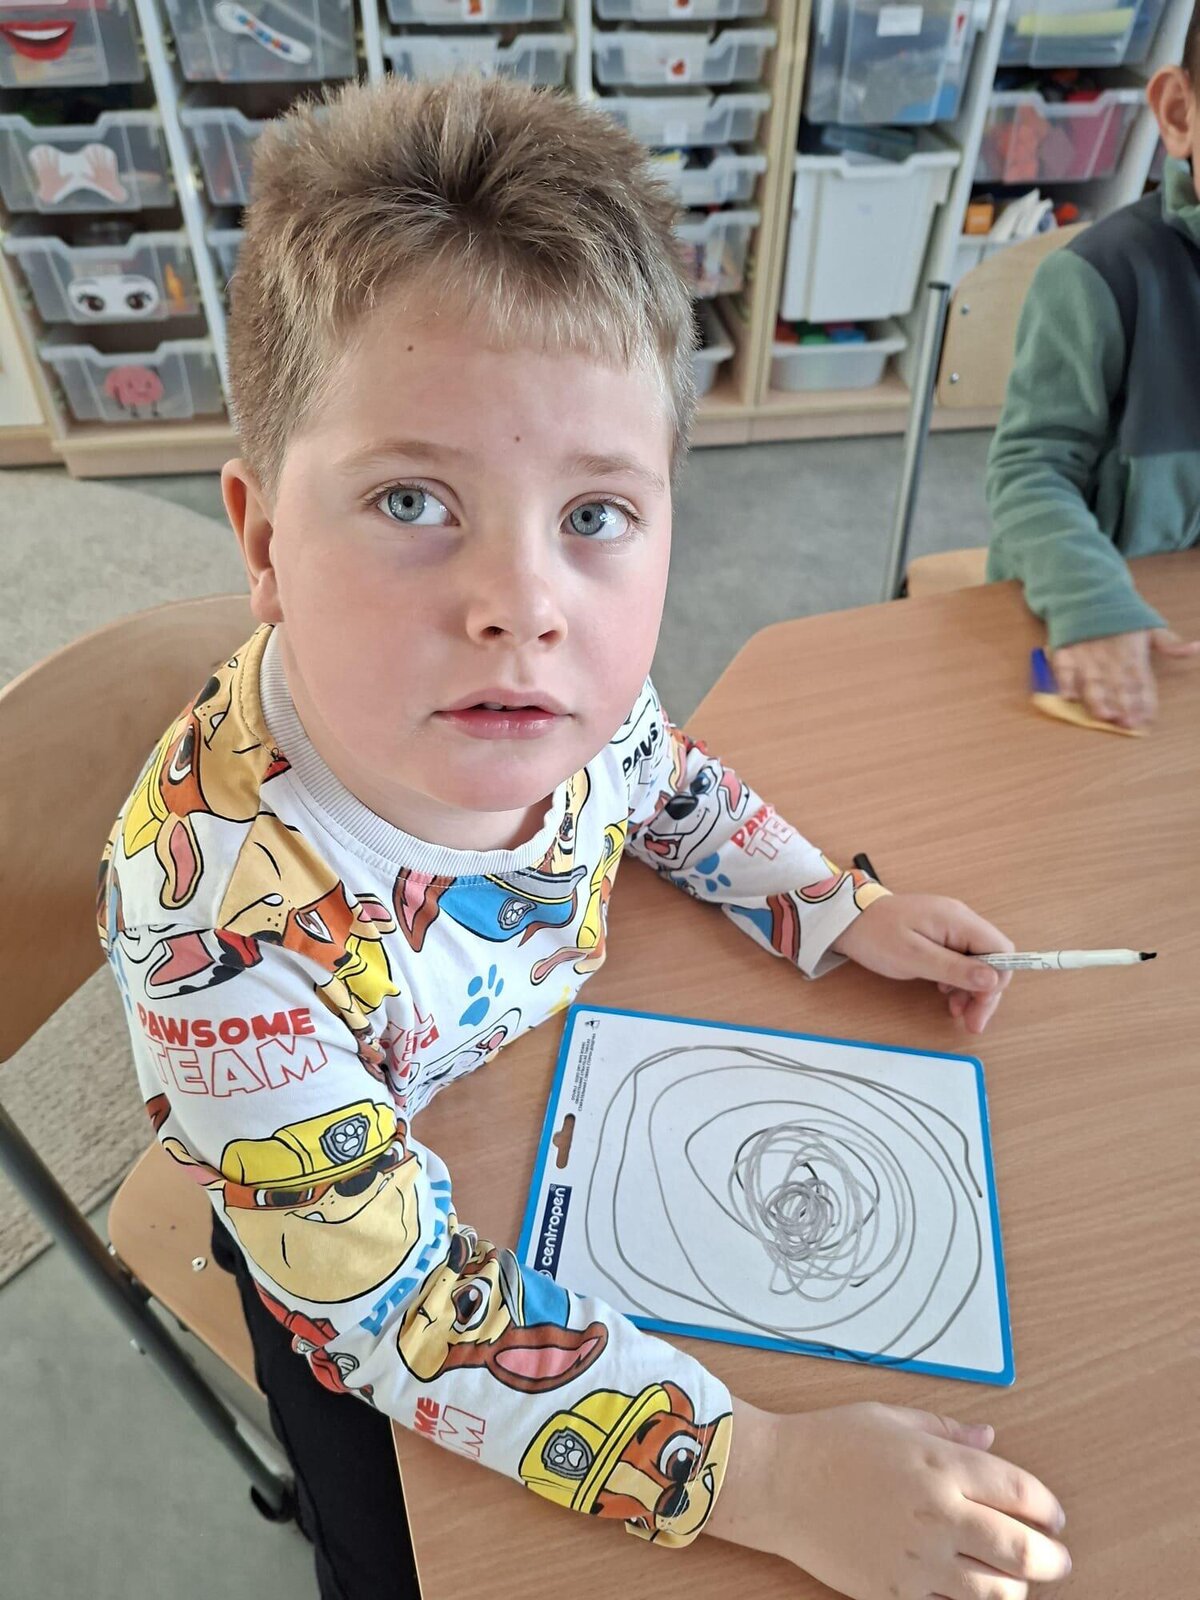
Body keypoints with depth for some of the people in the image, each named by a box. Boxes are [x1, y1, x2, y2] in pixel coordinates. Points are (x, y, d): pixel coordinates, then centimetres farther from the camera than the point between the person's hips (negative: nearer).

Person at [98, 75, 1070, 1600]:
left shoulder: (572, 691, -27)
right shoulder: (219, 915, -42)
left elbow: (678, 793, 0)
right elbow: (396, 1302, -32)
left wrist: (844, 914, -9)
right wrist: (762, 1472, -34)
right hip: (349, 1210, -3)